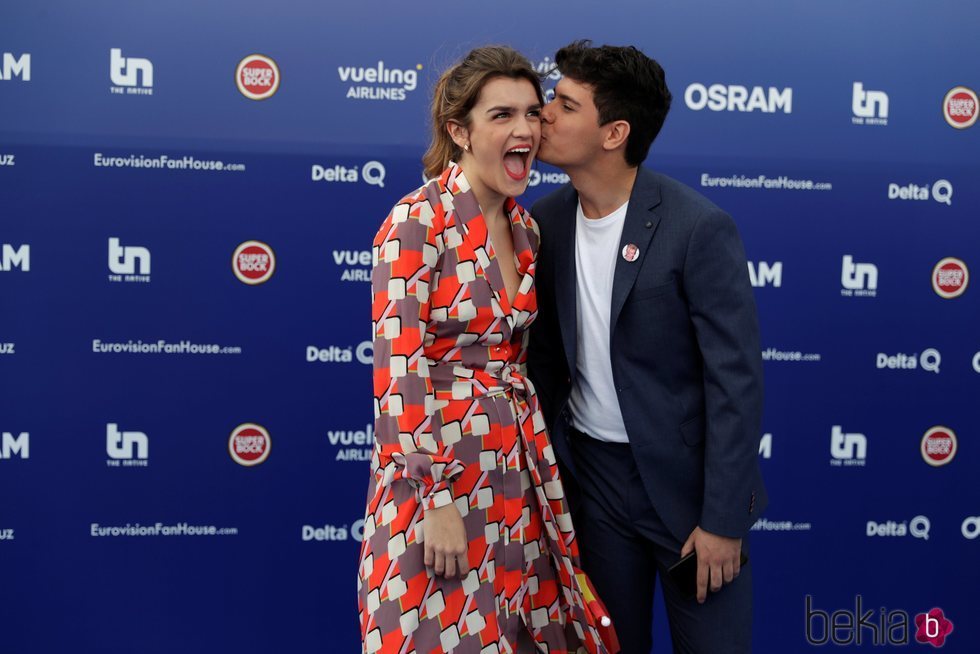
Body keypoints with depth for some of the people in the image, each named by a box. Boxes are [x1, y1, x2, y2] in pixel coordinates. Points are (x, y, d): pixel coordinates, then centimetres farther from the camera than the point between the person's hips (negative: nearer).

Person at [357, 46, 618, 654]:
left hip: (517, 461, 7)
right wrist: (437, 503, -19)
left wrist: (535, 450, 17)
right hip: (437, 458, -7)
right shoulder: (417, 222, -15)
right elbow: (399, 373, -18)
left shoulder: (526, 228, 7)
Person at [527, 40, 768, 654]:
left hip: (686, 479, -4)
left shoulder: (698, 227, -18)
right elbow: (545, 352, 7)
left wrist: (722, 519, -16)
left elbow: (736, 380, -17)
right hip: (591, 472, 5)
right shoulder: (546, 221, -2)